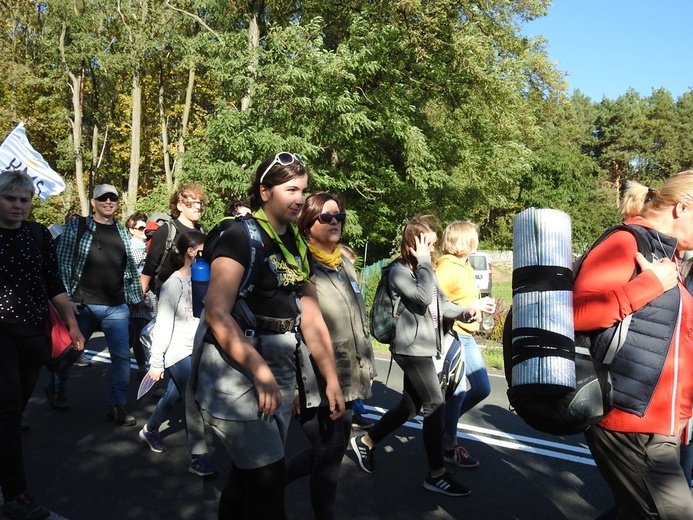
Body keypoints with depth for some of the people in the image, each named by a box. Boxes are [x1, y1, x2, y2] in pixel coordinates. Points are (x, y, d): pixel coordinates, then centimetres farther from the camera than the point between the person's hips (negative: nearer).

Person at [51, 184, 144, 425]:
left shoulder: (122, 232, 9)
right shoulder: (77, 226, -2)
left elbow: (131, 268, 13)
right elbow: (63, 263, -5)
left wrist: (137, 297, 13)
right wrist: (67, 298, -11)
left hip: (117, 307, 3)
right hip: (83, 305, -2)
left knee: (122, 356, 0)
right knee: (70, 352, 15)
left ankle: (118, 405, 11)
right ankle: (55, 389, 42)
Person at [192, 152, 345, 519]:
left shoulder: (297, 245, 12)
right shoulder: (240, 235, -11)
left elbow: (312, 318, 10)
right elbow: (217, 313, -19)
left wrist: (332, 379, 7)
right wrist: (261, 372, -22)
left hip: (282, 370, 7)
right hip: (237, 369, -7)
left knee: (249, 473, 16)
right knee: (268, 480, -4)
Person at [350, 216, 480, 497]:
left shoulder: (425, 269, 13)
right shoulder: (399, 271, -12)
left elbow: (441, 303, 15)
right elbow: (423, 298, -27)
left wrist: (466, 312, -1)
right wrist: (423, 262, -19)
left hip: (424, 346, 9)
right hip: (411, 348, -9)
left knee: (410, 406, 15)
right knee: (435, 405, -7)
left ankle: (365, 442, 31)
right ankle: (436, 474, 5)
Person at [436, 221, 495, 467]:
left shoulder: (466, 267, 14)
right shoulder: (446, 268, -15)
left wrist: (483, 305, 5)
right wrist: (473, 306, -20)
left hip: (467, 336, 9)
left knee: (482, 388, 13)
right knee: (458, 392, -5)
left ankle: (446, 421, 31)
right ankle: (450, 446, 13)